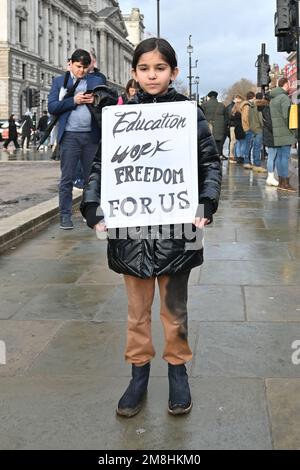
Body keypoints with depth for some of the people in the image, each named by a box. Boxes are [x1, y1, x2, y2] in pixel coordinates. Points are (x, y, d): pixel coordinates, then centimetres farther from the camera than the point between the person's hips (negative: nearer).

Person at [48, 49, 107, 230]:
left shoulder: (97, 81, 13)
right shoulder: (59, 81, 10)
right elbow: (52, 107, 0)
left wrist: (95, 101, -10)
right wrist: (73, 101, -11)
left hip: (92, 135, 2)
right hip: (70, 135, -2)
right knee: (67, 178, -2)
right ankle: (66, 216, 2)